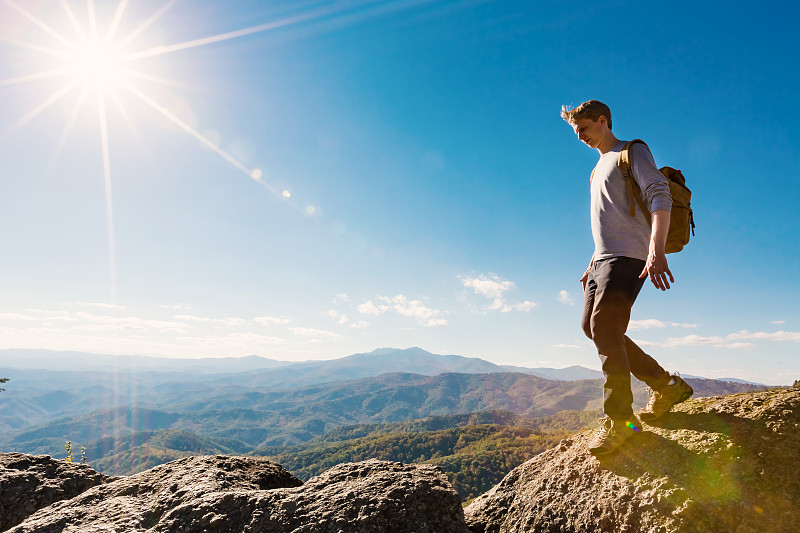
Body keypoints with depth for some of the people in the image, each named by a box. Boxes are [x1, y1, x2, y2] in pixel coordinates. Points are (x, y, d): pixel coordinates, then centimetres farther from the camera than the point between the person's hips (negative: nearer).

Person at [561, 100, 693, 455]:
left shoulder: (632, 152, 2)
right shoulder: (599, 168, 27)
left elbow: (660, 197, -13)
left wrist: (656, 250, -28)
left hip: (628, 256, -9)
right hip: (603, 257, 9)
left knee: (605, 326, -19)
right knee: (592, 326, 4)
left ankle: (619, 419, -12)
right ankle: (666, 386, 14)